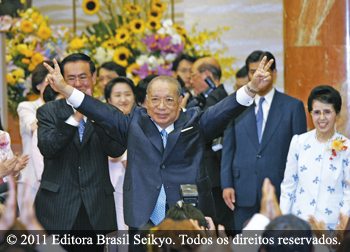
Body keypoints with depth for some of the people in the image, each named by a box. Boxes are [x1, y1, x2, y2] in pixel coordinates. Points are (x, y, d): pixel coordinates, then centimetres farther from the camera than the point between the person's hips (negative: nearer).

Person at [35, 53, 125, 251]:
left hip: (97, 211, 1)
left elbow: (117, 150, -7)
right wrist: (76, 116, -19)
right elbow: (47, 148, -11)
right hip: (57, 208, -1)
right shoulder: (49, 112, 5)